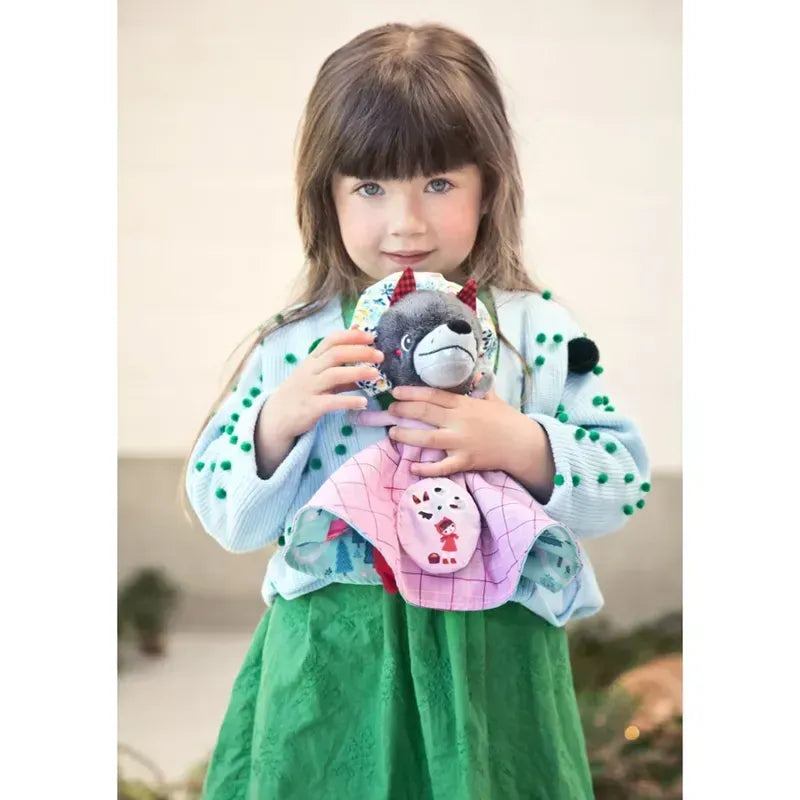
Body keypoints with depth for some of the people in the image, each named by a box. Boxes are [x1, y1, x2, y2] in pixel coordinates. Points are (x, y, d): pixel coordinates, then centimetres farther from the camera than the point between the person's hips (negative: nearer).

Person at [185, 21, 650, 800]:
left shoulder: (537, 328, -4)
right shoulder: (296, 342, -2)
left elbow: (626, 480, -5)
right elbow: (224, 514, 0)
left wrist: (518, 444, -21)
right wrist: (282, 416, -17)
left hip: (491, 661, 0)